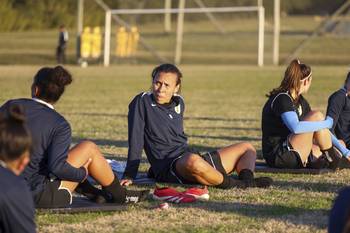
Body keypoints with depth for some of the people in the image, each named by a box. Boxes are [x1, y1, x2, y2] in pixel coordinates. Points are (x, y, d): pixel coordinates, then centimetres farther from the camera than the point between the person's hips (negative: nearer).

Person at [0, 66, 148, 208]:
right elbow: (56, 166, -23)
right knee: (89, 148, 5)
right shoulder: (60, 125, -13)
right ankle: (121, 196, 20)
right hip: (40, 196, -6)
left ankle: (94, 193, 35)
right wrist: (82, 174, -4)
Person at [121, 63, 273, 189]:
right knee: (193, 161, -45)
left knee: (247, 148, 11)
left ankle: (246, 180, -22)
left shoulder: (179, 103, 15)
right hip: (168, 167, -8)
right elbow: (135, 141, -6)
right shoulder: (142, 102, -4)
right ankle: (230, 184, -26)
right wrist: (129, 176, -9)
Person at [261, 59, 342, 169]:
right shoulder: (282, 99, -15)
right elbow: (296, 127, -32)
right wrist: (326, 123, -22)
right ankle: (332, 158, -7)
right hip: (279, 157, -9)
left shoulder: (301, 101, 14)